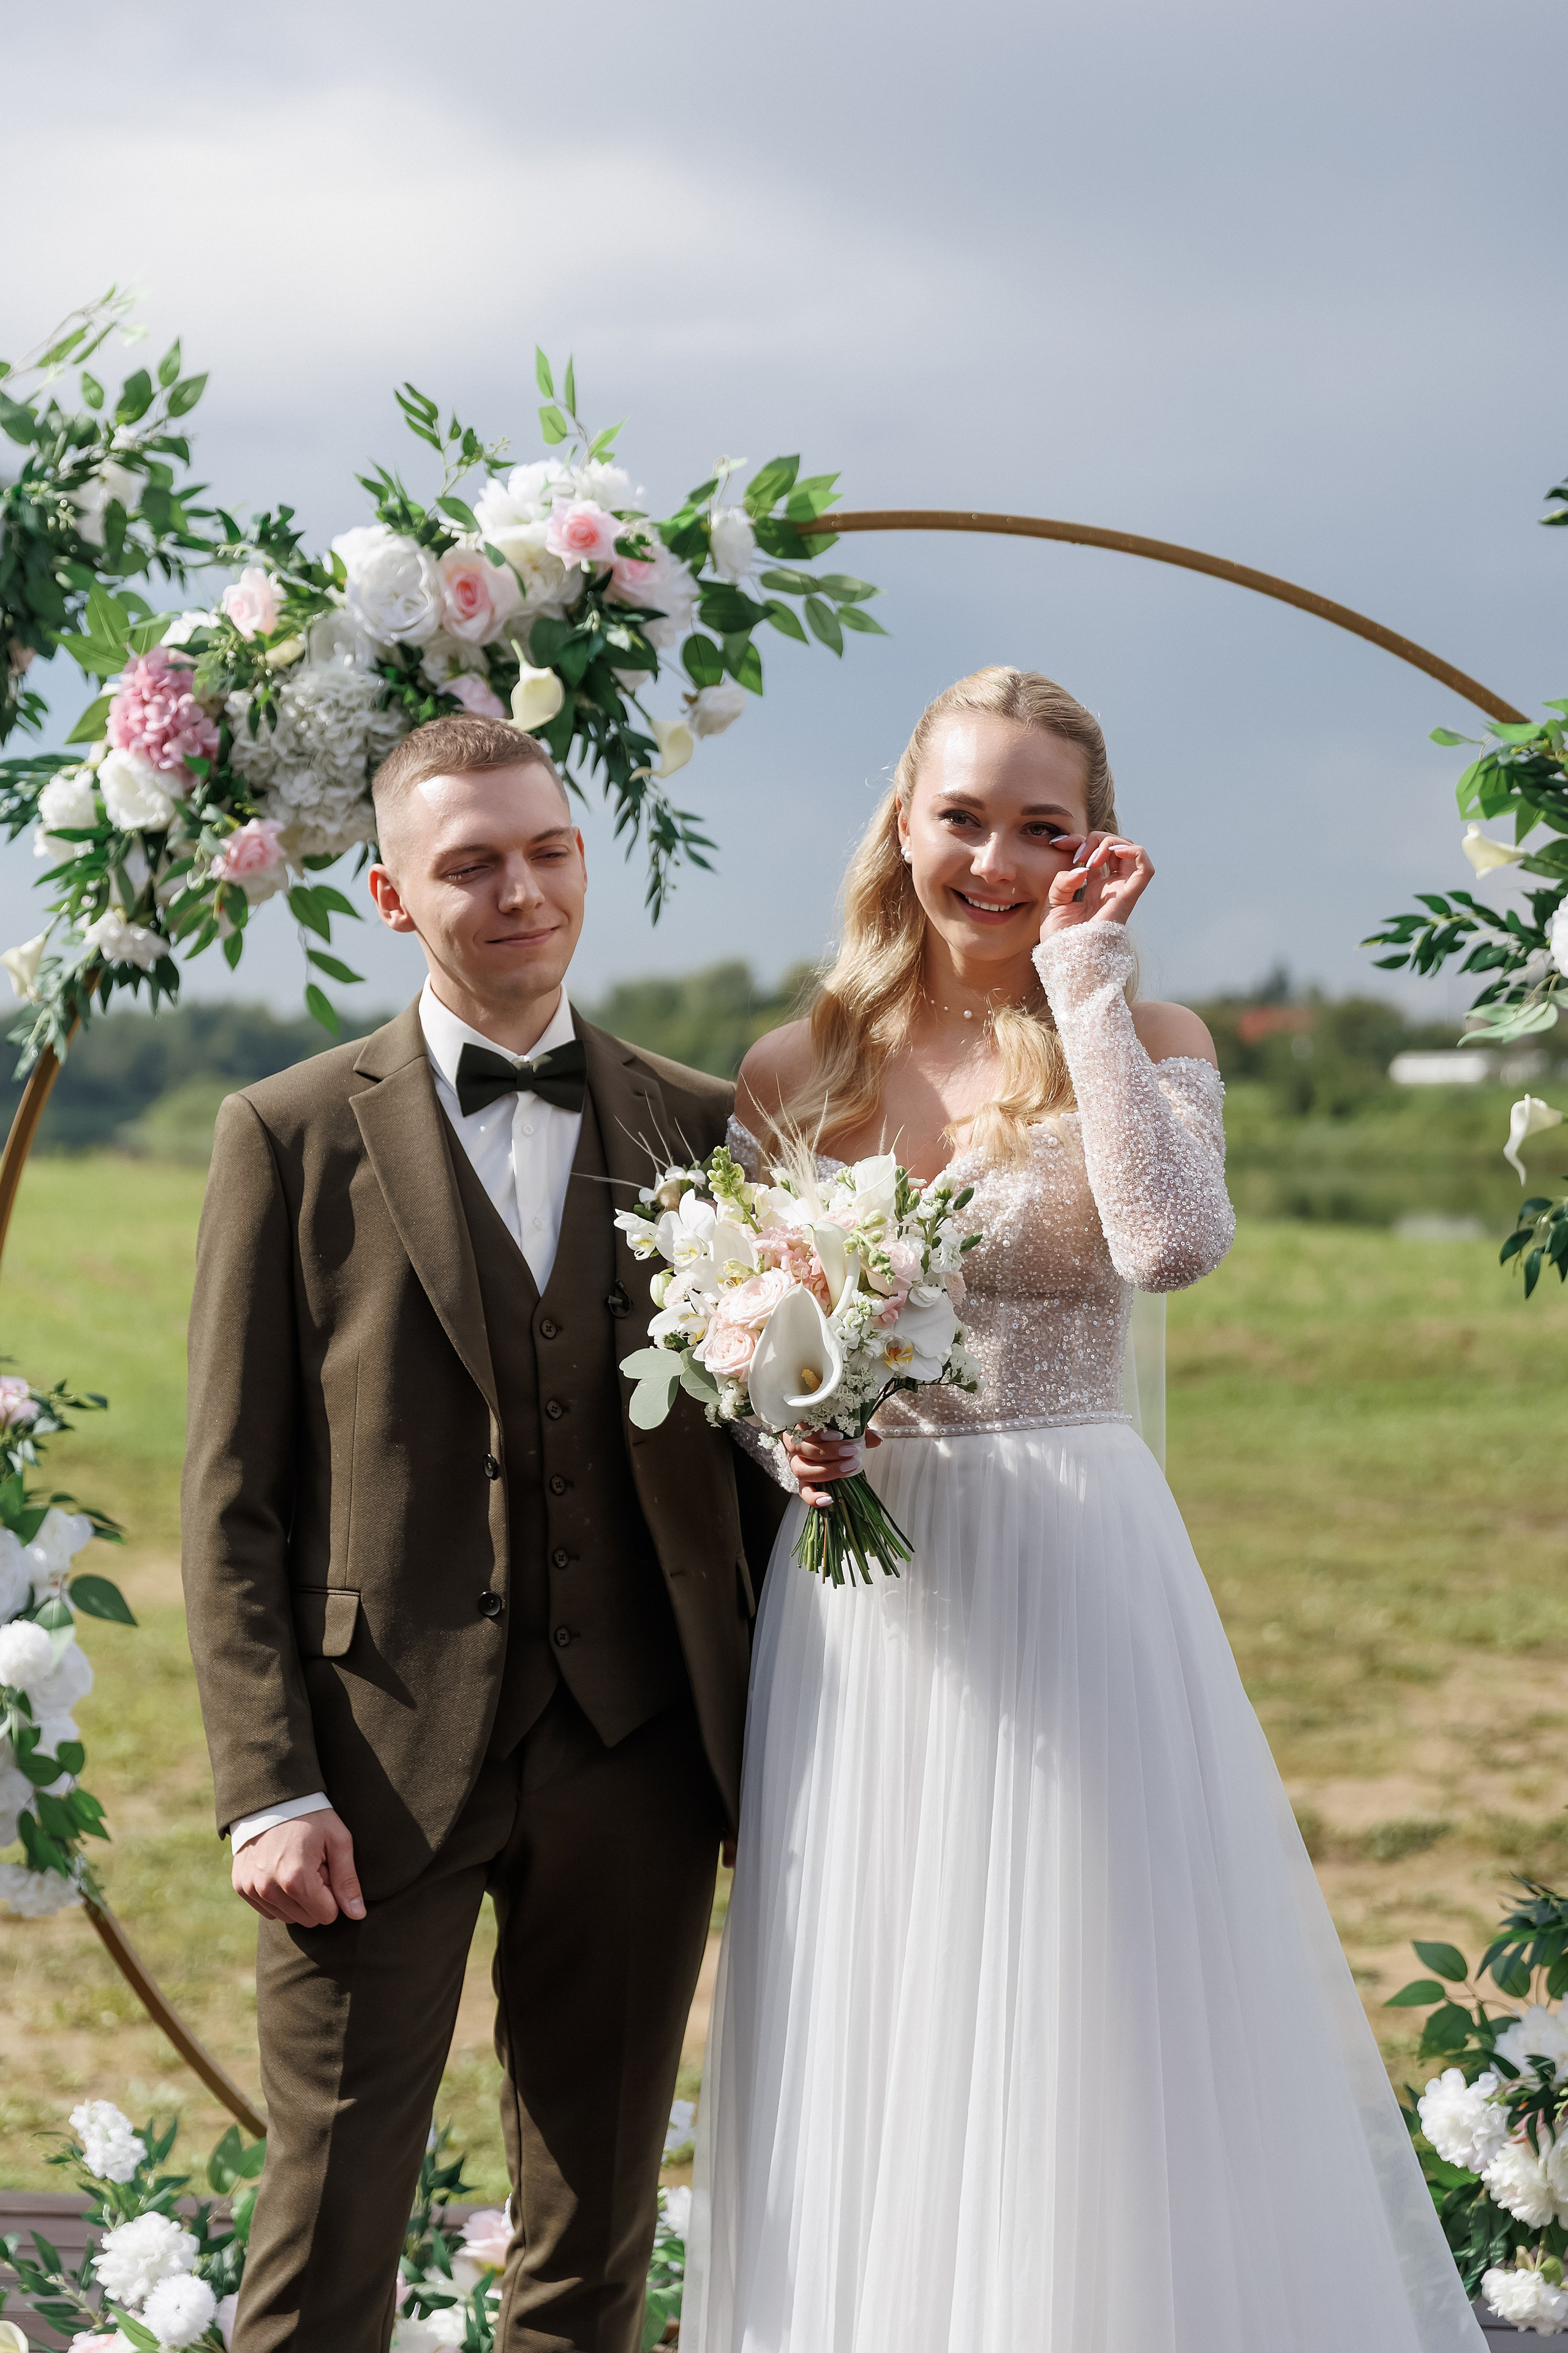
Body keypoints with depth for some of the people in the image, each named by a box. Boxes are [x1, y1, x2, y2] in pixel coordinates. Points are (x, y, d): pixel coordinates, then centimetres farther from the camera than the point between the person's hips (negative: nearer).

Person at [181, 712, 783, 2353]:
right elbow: (231, 1496, -2)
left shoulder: (699, 1132, 9)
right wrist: (267, 1789, -10)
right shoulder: (292, 1137, 1)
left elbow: (748, 1460, 11)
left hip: (633, 1770, 3)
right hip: (380, 1760, -2)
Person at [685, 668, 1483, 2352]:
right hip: (856, 1582, 3)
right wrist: (789, 1436, -10)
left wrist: (1081, 977, -15)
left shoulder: (1142, 1044, -1)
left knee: (1085, 2045, 0)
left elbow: (1173, 1243, -23)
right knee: (870, 2060, 8)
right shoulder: (796, 1072, 6)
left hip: (1071, 1568, -3)